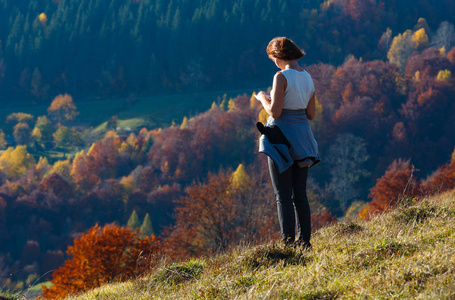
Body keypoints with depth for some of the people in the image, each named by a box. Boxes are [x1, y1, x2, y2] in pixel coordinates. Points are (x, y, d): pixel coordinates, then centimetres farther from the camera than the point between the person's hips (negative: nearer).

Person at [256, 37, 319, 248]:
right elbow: (311, 114, 13)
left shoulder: (282, 77, -13)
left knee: (283, 195, -4)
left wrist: (263, 99, 2)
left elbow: (274, 112, -18)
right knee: (300, 194, 12)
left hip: (282, 137, -7)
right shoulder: (307, 78, 10)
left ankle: (288, 243, -7)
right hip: (302, 139, 7)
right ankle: (304, 241, 12)